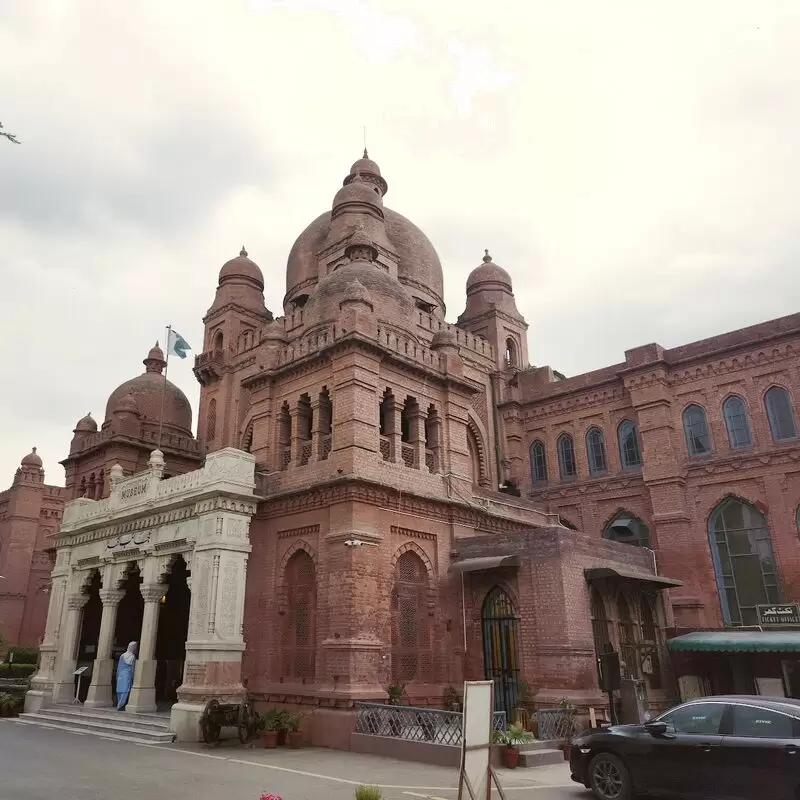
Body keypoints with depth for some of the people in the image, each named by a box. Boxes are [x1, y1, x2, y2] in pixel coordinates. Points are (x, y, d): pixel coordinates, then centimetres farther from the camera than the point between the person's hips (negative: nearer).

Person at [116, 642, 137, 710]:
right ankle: (120, 706, -10)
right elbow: (132, 669, -6)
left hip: (121, 675, 6)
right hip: (128, 675, -6)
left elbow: (118, 667, 11)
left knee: (120, 690, 11)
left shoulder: (122, 656, 8)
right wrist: (132, 678, 1)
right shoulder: (132, 657, -7)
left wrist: (117, 676, 18)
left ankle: (119, 705, 11)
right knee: (126, 691, -4)